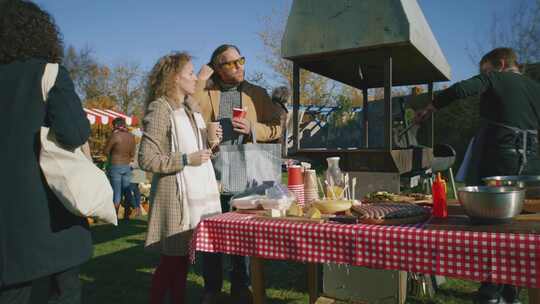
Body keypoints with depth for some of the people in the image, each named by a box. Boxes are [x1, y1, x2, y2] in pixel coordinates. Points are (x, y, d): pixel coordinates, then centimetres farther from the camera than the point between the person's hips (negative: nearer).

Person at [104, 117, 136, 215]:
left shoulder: (115, 136, -15)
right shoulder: (131, 136, 2)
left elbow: (106, 151, -8)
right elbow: (132, 154, 8)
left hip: (115, 167, -5)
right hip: (127, 167, 5)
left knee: (116, 193, 2)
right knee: (127, 192, 13)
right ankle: (127, 215, 20)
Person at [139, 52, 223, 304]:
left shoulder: (192, 107, 15)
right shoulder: (160, 108, -10)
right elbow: (146, 159, -16)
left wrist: (211, 141, 5)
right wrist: (185, 160, -19)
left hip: (198, 191, 8)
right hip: (176, 194, -7)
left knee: (182, 257, 14)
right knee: (172, 259, 1)